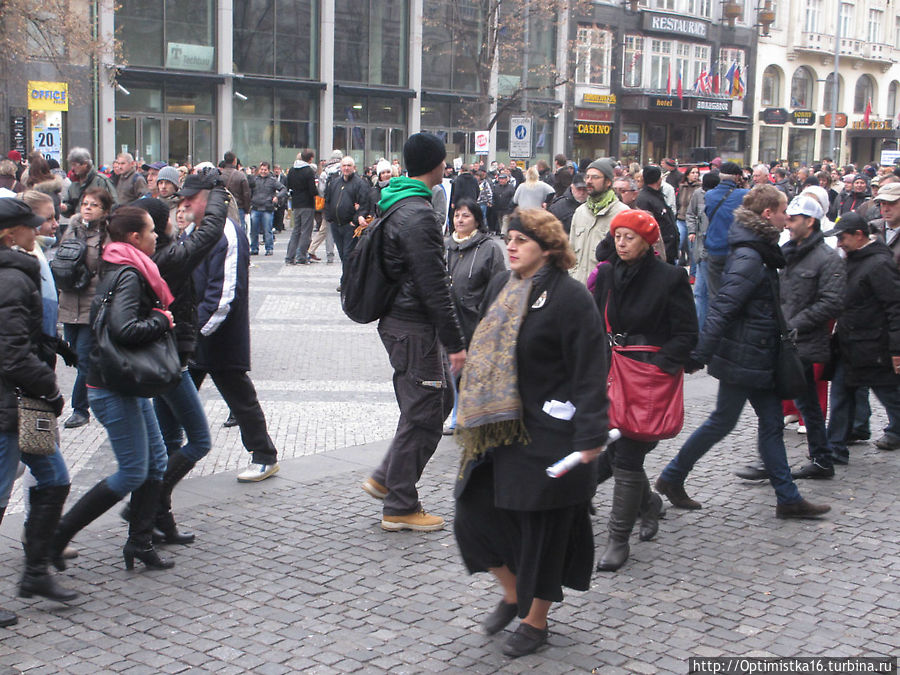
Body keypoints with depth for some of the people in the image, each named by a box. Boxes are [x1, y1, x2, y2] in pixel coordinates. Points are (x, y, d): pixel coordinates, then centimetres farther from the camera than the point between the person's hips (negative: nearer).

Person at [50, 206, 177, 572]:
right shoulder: (128, 276, -19)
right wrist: (161, 321, -15)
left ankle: (139, 542, 19)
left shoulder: (121, 272, 12)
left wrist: (159, 320, 6)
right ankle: (59, 534, 5)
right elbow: (124, 329, -31)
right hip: (113, 388, -10)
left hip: (128, 384, 10)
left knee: (156, 461, 12)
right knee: (133, 472, -4)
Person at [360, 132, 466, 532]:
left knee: (440, 398, 19)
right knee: (422, 414, 0)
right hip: (414, 329, -10)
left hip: (398, 320, 10)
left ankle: (385, 478, 24)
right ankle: (400, 508, 10)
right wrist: (455, 344, -19)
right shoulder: (418, 216, -21)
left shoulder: (393, 206, 12)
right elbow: (434, 286, -23)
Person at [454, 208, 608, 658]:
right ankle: (512, 594, 31)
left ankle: (535, 620, 23)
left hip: (547, 433, -7)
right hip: (496, 427, 7)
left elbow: (589, 371, -17)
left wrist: (590, 436, -21)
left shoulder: (570, 297, -14)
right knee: (475, 511, 8)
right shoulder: (500, 287, 9)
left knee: (542, 527, 5)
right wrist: (474, 410, 21)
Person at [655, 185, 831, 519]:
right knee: (723, 421, 3)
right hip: (742, 356, -10)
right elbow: (722, 307, -26)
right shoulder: (749, 258, -21)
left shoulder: (760, 253, 10)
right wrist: (700, 355, -29)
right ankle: (671, 478, 18)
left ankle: (788, 498, 17)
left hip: (757, 356, 10)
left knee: (772, 422, 11)